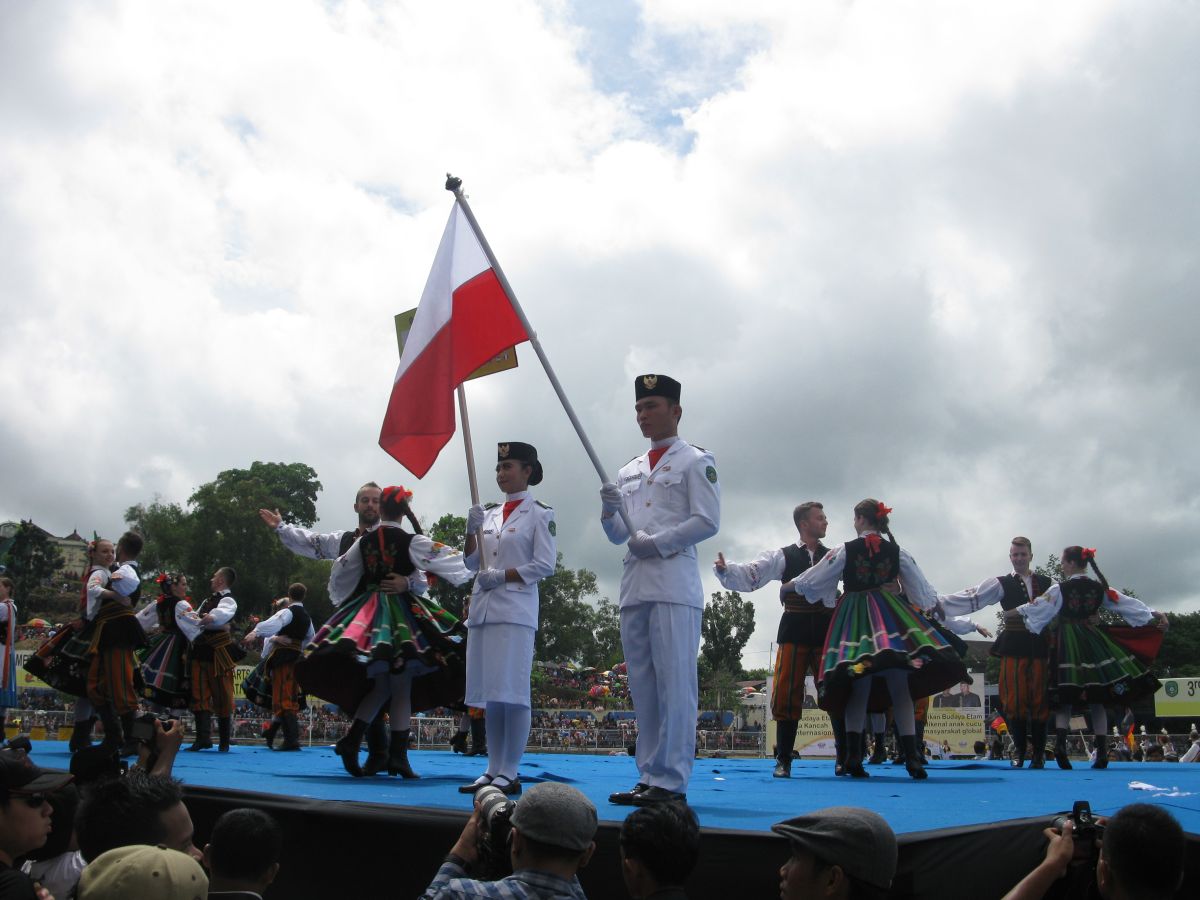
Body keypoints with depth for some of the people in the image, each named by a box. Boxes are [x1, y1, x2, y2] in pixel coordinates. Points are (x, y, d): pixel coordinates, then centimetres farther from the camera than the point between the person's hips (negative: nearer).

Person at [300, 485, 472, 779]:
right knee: (402, 689, 2)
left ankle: (351, 740, -1)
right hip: (402, 612, -4)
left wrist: (341, 599, 38)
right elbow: (450, 561, -4)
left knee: (379, 687, 15)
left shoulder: (363, 541, 7)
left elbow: (339, 573, 20)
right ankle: (398, 755, -2)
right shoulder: (412, 541, -7)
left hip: (367, 613, 4)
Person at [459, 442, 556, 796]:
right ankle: (493, 770, 12)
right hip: (483, 608, 6)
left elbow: (545, 565, -7)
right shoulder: (489, 514, 18)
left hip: (515, 610, -6)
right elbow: (472, 563, 17)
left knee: (511, 691, -9)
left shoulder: (539, 514, 0)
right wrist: (471, 529, 2)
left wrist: (501, 576, -11)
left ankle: (510, 773, -4)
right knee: (489, 694, 7)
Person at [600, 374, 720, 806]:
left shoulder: (695, 461, 5)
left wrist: (658, 542, -12)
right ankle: (648, 776, 11)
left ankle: (671, 781, -8)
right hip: (634, 586, 7)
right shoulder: (629, 471, 23)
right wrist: (610, 511, 0)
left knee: (674, 684, -9)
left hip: (674, 584, -7)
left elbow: (708, 521, -6)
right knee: (642, 685, 6)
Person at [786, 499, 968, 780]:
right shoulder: (896, 552, 4)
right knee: (900, 689, 3)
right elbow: (923, 593, 11)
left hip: (855, 619, -1)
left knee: (858, 689, 3)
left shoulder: (845, 551, -2)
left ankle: (853, 755, -4)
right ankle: (912, 756, -2)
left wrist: (792, 584, 24)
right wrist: (934, 603, 33)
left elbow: (811, 584, 3)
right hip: (892, 619, 1)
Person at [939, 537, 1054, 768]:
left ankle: (1039, 752, 11)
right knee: (1015, 699, -2)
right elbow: (970, 599, -4)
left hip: (1040, 647, 1)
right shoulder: (1001, 584, 5)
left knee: (1039, 699, 2)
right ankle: (1019, 750, 9)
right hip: (1014, 647, -1)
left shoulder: (1047, 584, 12)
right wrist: (937, 602, -13)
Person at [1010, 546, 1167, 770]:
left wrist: (1013, 613, 14)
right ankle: (1102, 752, 0)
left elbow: (1036, 608, -2)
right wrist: (1155, 614, 18)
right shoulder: (1099, 588, 5)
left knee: (1065, 698, 1)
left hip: (1067, 646, -3)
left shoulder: (1059, 589, -5)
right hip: (1092, 641, 3)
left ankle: (1060, 741, -21)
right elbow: (1127, 603, 9)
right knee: (1097, 700, 6)